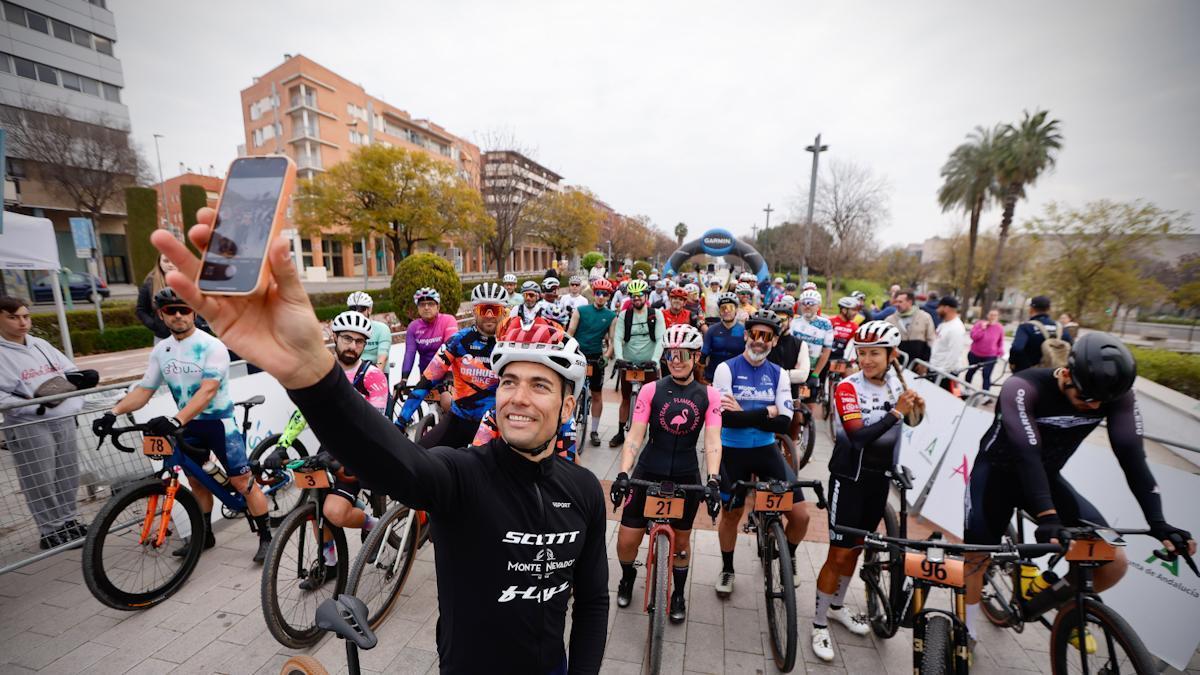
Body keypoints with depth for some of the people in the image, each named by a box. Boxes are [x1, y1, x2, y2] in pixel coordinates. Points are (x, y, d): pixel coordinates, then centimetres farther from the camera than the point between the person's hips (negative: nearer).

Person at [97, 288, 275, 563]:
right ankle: (204, 535, 35)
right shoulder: (161, 350, 3)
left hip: (218, 421, -6)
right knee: (197, 481, 18)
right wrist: (113, 413, -10)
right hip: (187, 425, 6)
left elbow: (207, 390, -26)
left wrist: (175, 420, -36)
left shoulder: (212, 346, -17)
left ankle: (266, 537, 5)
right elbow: (144, 390, 5)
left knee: (242, 481, -6)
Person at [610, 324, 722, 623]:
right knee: (627, 539, 2)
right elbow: (635, 435, -12)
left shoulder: (709, 395, -6)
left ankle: (678, 593, 45)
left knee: (681, 540, 17)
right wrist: (623, 474, -22)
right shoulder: (651, 390, -10)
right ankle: (627, 576, 37)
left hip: (686, 476, 1)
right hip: (648, 472, -1)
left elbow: (712, 441, -11)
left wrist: (713, 480, -24)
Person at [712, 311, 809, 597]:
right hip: (732, 452, -2)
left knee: (800, 514, -1)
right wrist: (766, 413, -17)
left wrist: (744, 413, -20)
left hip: (766, 450, 3)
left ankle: (789, 557, 31)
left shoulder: (778, 374, 0)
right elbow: (725, 416, -21)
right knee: (731, 514, 12)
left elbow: (783, 423, -10)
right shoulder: (726, 368, -11)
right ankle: (727, 568, 38)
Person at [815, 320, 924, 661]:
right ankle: (819, 625, 17)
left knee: (856, 547, 19)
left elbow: (911, 422, 12)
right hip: (849, 478, -6)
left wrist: (916, 409, -9)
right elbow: (858, 436, -26)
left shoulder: (895, 382, 1)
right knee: (839, 553, 0)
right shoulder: (848, 387, -17)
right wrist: (896, 412, -28)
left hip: (880, 477, 6)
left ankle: (836, 607, 40)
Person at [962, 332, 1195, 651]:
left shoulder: (1117, 395, -13)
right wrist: (1047, 518, -44)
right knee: (976, 560, -7)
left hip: (1048, 477, 5)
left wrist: (1158, 523, -29)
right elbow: (1026, 454, -36)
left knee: (1114, 563, -5)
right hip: (998, 472, -5)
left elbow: (1132, 454, -18)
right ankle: (966, 632, 17)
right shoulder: (1022, 388, -29)